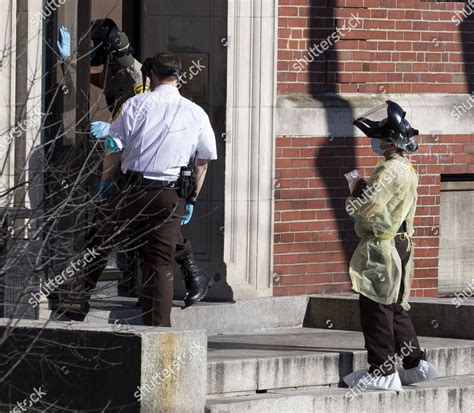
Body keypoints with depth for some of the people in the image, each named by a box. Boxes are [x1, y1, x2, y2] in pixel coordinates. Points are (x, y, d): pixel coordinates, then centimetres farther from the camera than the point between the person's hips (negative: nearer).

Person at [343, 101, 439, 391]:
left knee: (376, 308, -4)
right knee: (395, 307, 17)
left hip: (381, 248, -10)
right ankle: (416, 364, 20)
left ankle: (382, 372, -3)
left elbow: (365, 208, -22)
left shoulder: (390, 171, -18)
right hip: (400, 245, 10)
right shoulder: (407, 170, 14)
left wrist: (355, 193, -3)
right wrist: (365, 189, 6)